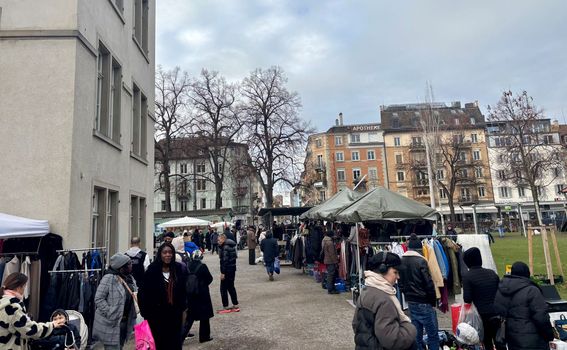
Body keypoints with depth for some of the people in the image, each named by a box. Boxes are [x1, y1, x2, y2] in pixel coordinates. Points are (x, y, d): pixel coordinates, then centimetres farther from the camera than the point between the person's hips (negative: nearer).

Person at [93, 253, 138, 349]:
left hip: (125, 322, 7)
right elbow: (98, 299, -17)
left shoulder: (129, 278, 7)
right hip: (111, 323, -7)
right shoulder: (109, 278, -16)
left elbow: (135, 294, 17)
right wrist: (110, 314, -20)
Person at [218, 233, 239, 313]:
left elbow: (225, 261, -21)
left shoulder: (225, 247, -18)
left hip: (227, 270, -10)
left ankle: (225, 307, 7)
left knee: (223, 288, 1)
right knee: (231, 287, 16)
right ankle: (235, 306, 21)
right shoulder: (231, 246, 11)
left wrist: (223, 273, -19)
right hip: (233, 269, 10)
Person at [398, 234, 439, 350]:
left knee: (416, 333, 14)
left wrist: (408, 295, 16)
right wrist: (433, 301, -3)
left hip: (410, 302, 7)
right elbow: (429, 284, -15)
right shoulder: (421, 261, -16)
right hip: (423, 302, -6)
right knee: (432, 334, 3)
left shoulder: (401, 261, 4)